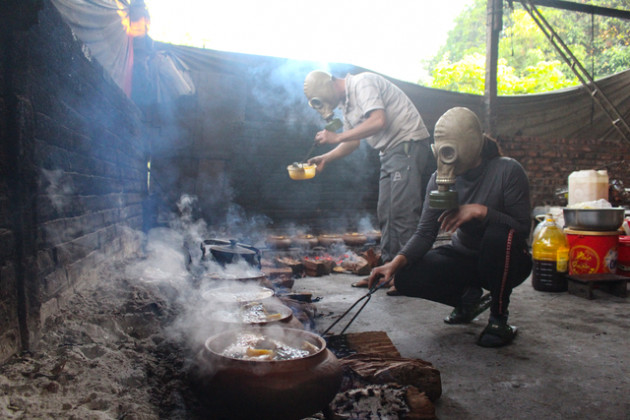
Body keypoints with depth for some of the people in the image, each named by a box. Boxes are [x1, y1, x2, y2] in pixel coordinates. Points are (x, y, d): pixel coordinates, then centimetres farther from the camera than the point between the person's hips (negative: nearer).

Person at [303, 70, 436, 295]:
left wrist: (337, 137, -19)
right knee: (385, 214, 8)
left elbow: (379, 121, -26)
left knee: (403, 213, -14)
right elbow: (353, 142, 24)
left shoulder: (362, 83, -12)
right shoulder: (346, 102, 17)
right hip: (390, 152, 10)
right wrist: (325, 158, 11)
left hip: (409, 145, -10)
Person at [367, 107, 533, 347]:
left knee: (500, 235, -38)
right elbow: (425, 232, -13)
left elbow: (523, 228, -23)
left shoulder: (507, 171, -18)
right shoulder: (441, 178, -8)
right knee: (406, 277, -19)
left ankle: (499, 318, -12)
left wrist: (481, 210, -35)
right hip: (463, 257, 3)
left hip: (506, 262, -3)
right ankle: (468, 297, 11)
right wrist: (396, 262, -29)